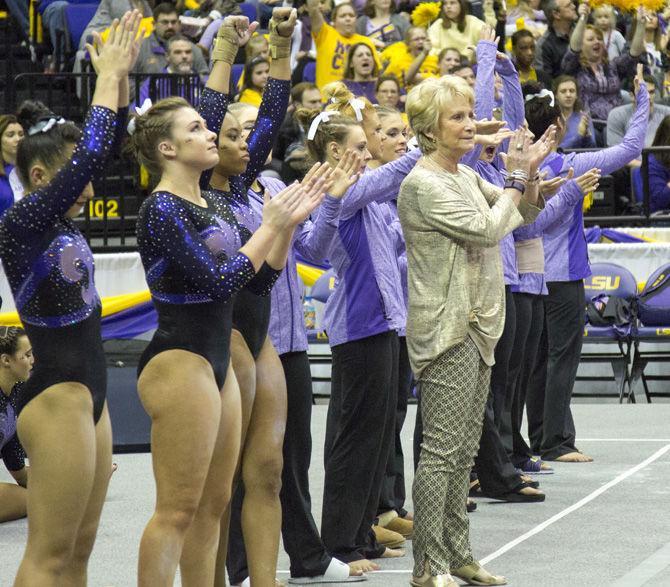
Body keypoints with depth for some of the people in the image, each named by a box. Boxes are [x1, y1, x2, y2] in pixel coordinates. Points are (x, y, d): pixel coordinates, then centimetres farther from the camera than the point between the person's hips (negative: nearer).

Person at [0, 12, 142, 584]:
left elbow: (106, 148, 15)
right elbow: (89, 156, -23)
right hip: (57, 396, -9)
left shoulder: (60, 221, 10)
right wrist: (108, 76, -13)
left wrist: (122, 74, 5)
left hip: (87, 393, 9)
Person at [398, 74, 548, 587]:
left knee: (464, 451, 12)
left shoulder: (467, 177, 13)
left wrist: (527, 174, 1)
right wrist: (516, 176, -7)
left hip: (477, 327, 9)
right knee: (442, 450, -8)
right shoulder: (423, 185, -14)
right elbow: (487, 229, -19)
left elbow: (525, 214, 19)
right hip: (446, 330, -9)